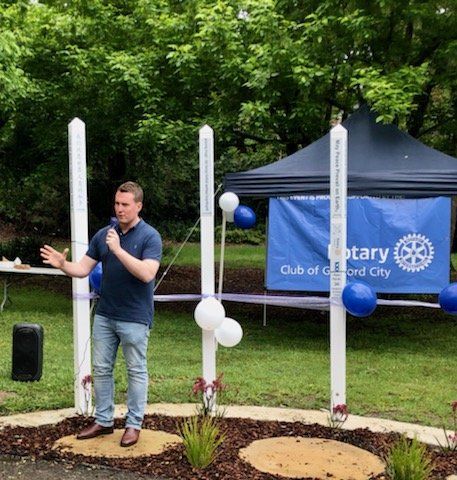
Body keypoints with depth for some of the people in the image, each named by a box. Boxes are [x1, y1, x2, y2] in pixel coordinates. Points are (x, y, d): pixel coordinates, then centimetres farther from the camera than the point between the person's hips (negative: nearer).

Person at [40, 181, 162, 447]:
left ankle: (134, 425, 18)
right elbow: (84, 268, 4)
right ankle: (103, 421, 26)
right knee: (101, 369, 12)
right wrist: (64, 265, -16)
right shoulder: (103, 235, 5)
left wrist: (118, 249, -29)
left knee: (136, 372, 6)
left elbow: (147, 273, -25)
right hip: (104, 315, 6)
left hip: (135, 318, -6)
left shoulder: (150, 236, -11)